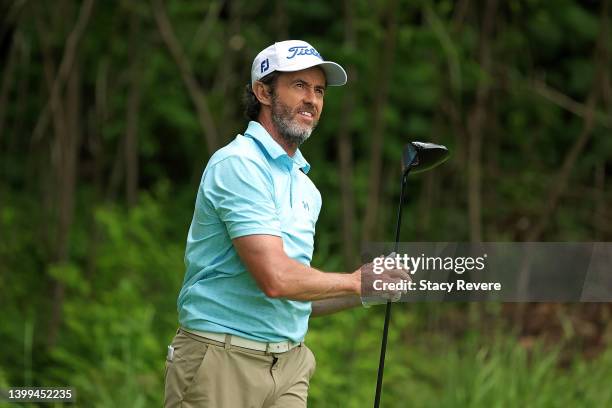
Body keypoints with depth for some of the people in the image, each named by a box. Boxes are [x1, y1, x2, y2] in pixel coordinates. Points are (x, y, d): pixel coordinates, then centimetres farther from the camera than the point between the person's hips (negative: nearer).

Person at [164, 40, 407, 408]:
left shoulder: (305, 187, 17)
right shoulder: (238, 165, -12)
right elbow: (275, 278, -22)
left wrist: (368, 293, 8)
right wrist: (353, 281, -5)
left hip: (289, 365, 8)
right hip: (223, 362, -8)